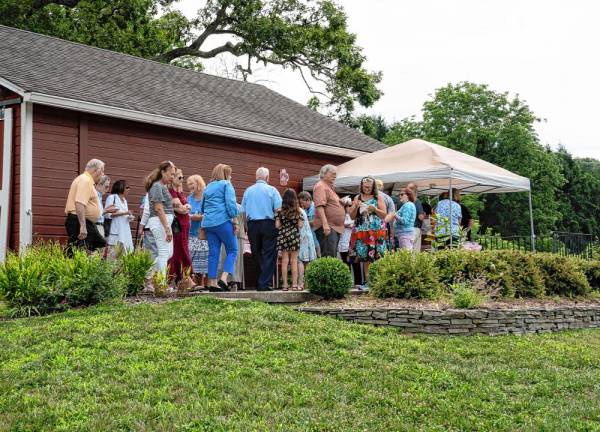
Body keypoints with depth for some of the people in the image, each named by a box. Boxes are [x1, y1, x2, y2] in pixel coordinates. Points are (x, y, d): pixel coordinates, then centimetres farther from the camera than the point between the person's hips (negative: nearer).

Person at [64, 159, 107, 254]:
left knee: (101, 245, 12)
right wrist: (83, 226, -32)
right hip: (79, 222, -11)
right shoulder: (85, 181, -14)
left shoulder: (87, 180, 21)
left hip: (87, 224, 11)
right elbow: (79, 204, -26)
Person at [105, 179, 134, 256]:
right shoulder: (112, 197, -1)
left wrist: (129, 217, 5)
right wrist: (124, 213, -14)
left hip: (124, 232, 8)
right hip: (115, 232, -7)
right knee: (113, 255, -10)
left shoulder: (124, 200, 23)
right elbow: (108, 214, -13)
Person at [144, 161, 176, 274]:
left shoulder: (163, 187, 16)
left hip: (165, 222, 10)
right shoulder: (157, 186, -11)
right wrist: (167, 229, -20)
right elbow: (158, 209, -17)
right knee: (164, 254, -7)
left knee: (169, 253, 12)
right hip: (160, 222, -10)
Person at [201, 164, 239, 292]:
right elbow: (231, 203, -12)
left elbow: (202, 208, 26)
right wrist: (234, 220, -7)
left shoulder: (208, 187, 21)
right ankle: (223, 279, -14)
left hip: (208, 223, 6)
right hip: (223, 221, -6)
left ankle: (212, 282, 5)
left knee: (213, 252, 7)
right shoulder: (226, 185, 0)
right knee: (232, 250, 1)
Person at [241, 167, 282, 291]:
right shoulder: (271, 190, -2)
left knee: (256, 254, 11)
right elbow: (278, 209, -8)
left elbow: (243, 212, 8)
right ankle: (265, 284, -7)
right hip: (268, 224, -3)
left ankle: (259, 284, 15)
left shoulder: (248, 191, 8)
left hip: (252, 224, 4)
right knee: (268, 255, -1)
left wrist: (247, 227, 14)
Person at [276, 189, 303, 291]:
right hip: (294, 236, 0)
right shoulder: (297, 210, -3)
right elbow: (300, 225, -4)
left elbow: (277, 225, -5)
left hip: (283, 236, 0)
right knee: (294, 261, 5)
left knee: (284, 260, 3)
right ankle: (294, 284, 3)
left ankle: (285, 285, 3)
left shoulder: (280, 210, -3)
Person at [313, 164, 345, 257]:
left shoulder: (330, 187, 23)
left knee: (333, 256, 12)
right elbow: (319, 206, -20)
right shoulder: (321, 186, -8)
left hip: (336, 227, 11)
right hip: (327, 227, -11)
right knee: (328, 257, -17)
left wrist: (342, 202, 16)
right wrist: (325, 224, -29)